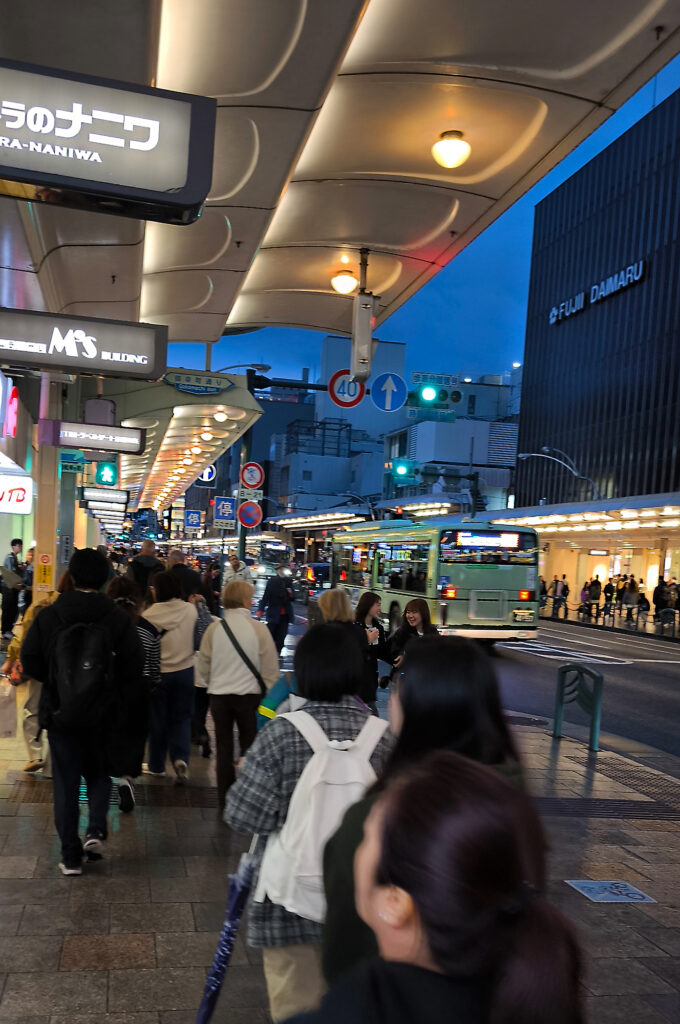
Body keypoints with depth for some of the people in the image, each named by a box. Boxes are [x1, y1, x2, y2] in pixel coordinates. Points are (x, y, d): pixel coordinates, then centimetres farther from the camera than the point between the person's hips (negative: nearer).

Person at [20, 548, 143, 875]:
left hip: (59, 712, 0)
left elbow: (30, 662, -5)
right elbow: (133, 666, -10)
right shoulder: (117, 618, -10)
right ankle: (96, 829, 3)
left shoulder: (48, 616, -8)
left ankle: (71, 856, 12)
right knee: (98, 774, 21)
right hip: (103, 713, 0)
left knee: (66, 782, 10)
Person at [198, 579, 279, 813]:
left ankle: (225, 803, 21)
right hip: (249, 695, -2)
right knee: (250, 748, 13)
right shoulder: (259, 629, -13)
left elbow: (204, 667, 1)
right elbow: (270, 669, -7)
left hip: (219, 695, 2)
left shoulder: (213, 629, -7)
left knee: (224, 748, 14)